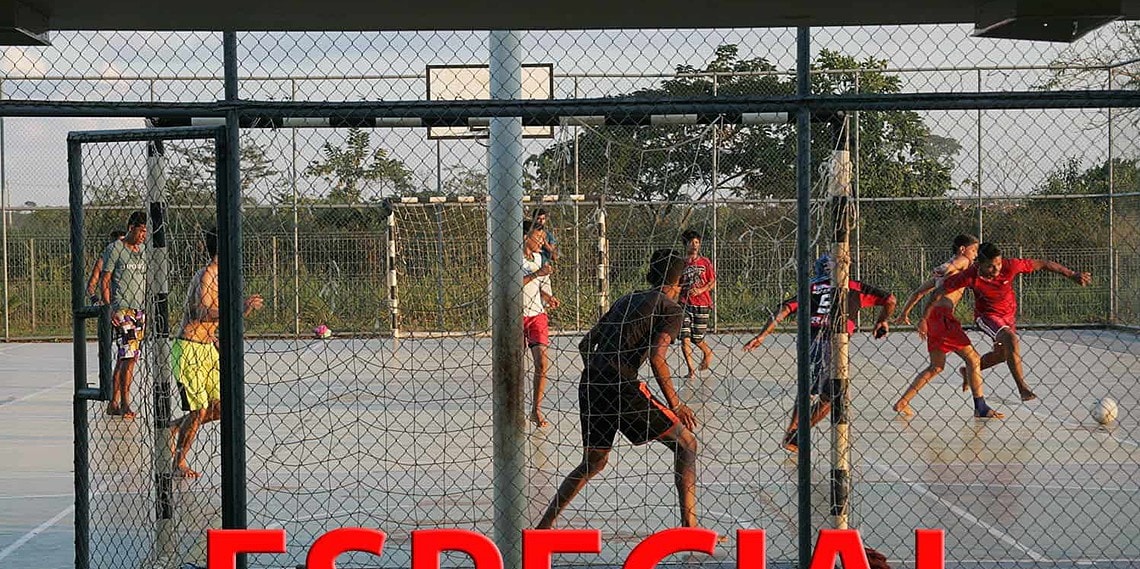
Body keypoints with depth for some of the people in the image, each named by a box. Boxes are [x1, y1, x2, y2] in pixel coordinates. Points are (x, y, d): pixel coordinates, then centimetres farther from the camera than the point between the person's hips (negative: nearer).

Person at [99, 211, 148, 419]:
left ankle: (113, 403, 13)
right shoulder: (115, 249, -4)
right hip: (122, 310, -7)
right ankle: (125, 404, -10)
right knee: (128, 357, -13)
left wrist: (147, 309, 18)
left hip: (140, 311, 7)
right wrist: (108, 309, -14)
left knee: (124, 359, 8)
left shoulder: (143, 250, 16)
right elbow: (104, 281, -5)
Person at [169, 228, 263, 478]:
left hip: (206, 347, 9)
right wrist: (241, 310, -38)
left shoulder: (214, 275, 12)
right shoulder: (206, 276, -18)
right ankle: (179, 463, 11)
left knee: (220, 407, 7)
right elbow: (204, 313, -32)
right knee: (199, 411, -6)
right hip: (189, 348, -9)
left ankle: (175, 427, 27)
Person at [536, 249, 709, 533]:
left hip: (590, 385, 7)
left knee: (593, 462, 23)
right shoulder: (672, 309, 3)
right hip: (622, 386, -7)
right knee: (685, 443, 6)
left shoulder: (625, 301, 24)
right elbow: (656, 359, -11)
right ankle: (689, 526, 0)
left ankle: (543, 526, 21)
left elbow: (585, 344, 23)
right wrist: (675, 404, -3)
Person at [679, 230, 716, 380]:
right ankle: (691, 371, -2)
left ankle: (708, 352, 36)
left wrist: (701, 290, -12)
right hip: (684, 304, 1)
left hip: (702, 304, -1)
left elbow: (712, 282, 4)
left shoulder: (705, 262, 4)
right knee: (685, 339, -9)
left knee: (697, 339, 2)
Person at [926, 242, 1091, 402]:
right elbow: (941, 290, -21)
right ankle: (1022, 388, -26)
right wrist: (925, 317, -21)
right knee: (1011, 340, -30)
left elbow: (1043, 264, -17)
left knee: (1002, 354, 19)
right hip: (986, 315, -5)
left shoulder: (1010, 266, -26)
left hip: (1009, 314, 5)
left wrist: (1072, 275, -15)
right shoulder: (971, 276, -29)